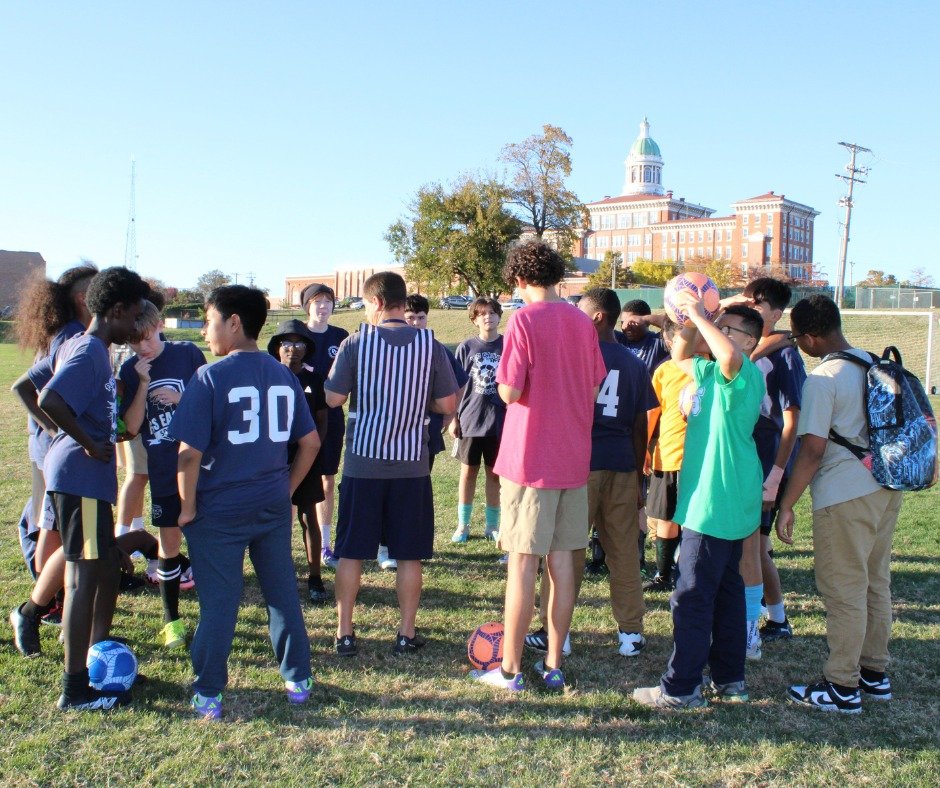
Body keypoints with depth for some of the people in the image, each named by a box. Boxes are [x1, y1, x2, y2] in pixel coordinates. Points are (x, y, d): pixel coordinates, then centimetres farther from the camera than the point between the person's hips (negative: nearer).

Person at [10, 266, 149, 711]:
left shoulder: (77, 346, 14)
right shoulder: (90, 352, -16)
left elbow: (30, 384, 23)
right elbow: (49, 400, -30)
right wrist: (87, 443, -20)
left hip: (88, 479, 10)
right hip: (81, 478, -10)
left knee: (108, 566, 17)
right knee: (84, 577, -4)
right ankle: (76, 689, 4)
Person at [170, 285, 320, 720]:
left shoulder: (210, 377, -13)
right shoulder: (284, 376, 3)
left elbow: (190, 452, -17)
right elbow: (310, 443, 7)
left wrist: (187, 506, -5)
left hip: (219, 511, -4)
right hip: (273, 507, 5)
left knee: (218, 603, 6)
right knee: (283, 593, 16)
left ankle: (208, 695, 17)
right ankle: (298, 679, 27)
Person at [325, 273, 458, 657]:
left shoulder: (356, 343, -6)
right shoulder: (430, 344, -2)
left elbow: (333, 399, -4)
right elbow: (447, 405, 0)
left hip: (363, 461, -1)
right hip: (412, 463, 1)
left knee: (351, 551, 11)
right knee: (409, 554, 10)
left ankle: (344, 633, 17)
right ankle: (407, 634, 17)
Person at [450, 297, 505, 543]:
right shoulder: (466, 347, 0)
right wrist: (454, 419, 1)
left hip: (500, 421, 0)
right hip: (470, 420, 0)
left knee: (495, 474, 8)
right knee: (468, 471, 9)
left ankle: (492, 525, 20)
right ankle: (463, 525, 20)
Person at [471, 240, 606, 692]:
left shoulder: (525, 319, -12)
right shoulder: (583, 322, 6)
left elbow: (509, 392, -16)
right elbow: (593, 388, 13)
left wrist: (504, 384, 5)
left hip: (530, 459, -5)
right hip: (573, 458, 6)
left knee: (522, 562, 2)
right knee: (562, 561, 10)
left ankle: (510, 670, 10)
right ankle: (553, 665, 19)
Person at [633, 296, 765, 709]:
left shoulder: (744, 374, -14)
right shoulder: (713, 373, 13)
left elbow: (730, 356, -37)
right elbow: (681, 358, 26)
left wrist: (700, 315, -24)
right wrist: (690, 322, 6)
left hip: (717, 504, -10)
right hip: (726, 503, 10)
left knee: (692, 596, -5)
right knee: (726, 591, 16)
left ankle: (680, 689, 4)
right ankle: (730, 679, 26)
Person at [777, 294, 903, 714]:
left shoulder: (822, 380, -16)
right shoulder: (874, 362, 8)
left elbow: (812, 450, -19)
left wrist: (786, 504, -13)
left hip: (845, 495, -8)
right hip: (886, 489, 9)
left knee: (843, 591, 1)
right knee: (875, 584, 17)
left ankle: (842, 688, 9)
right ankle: (874, 674, 29)